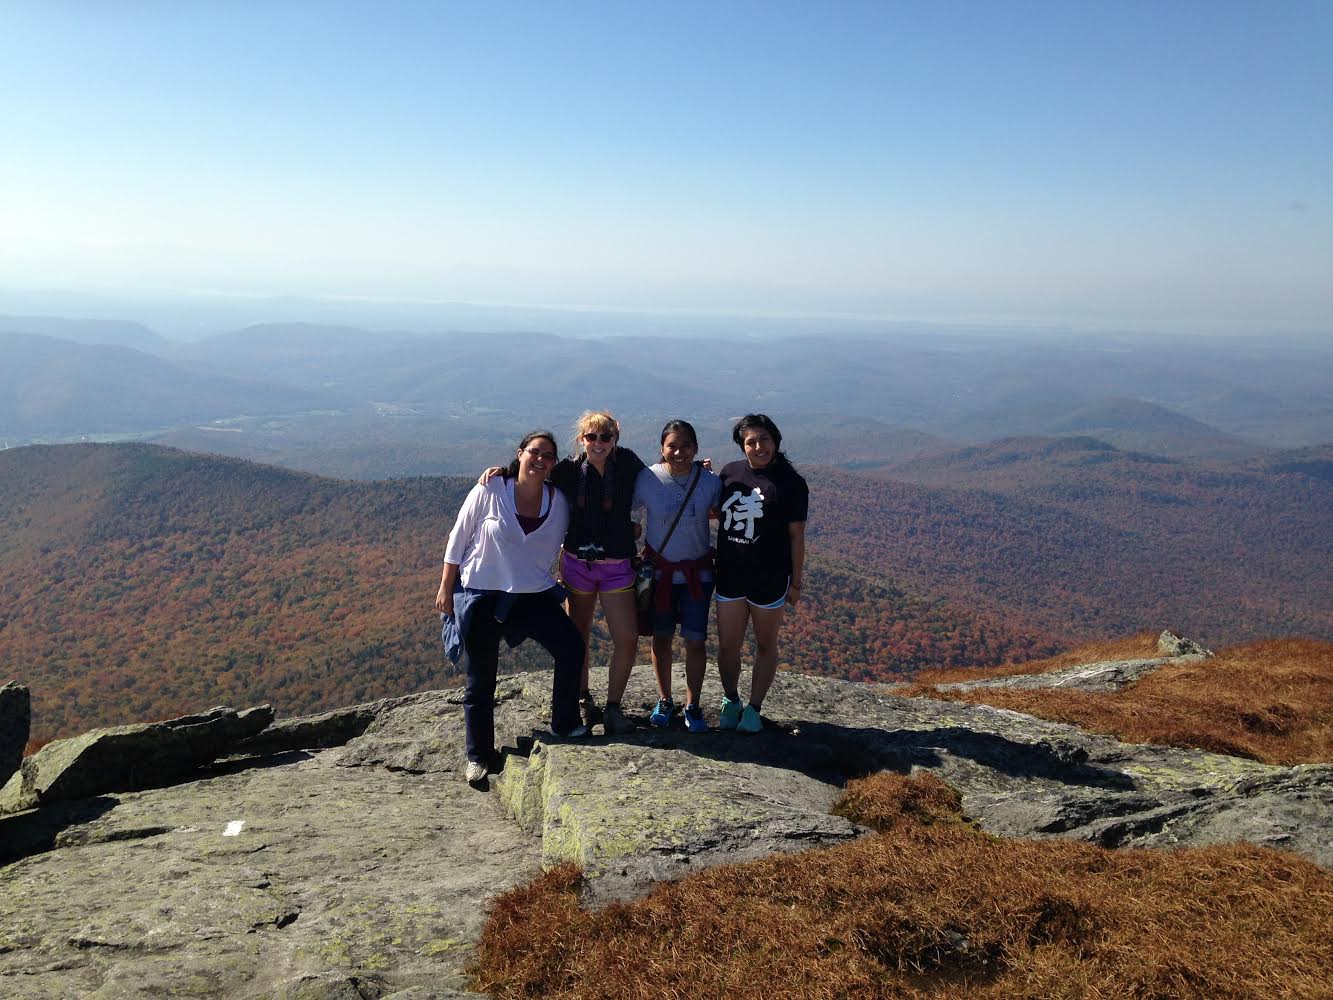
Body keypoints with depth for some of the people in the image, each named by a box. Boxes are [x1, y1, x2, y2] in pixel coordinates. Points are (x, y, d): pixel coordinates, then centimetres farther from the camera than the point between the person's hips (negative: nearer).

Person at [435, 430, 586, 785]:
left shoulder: (558, 500, -2)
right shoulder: (490, 490, -11)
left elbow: (558, 545, 12)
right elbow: (458, 539, -5)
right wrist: (445, 589, -4)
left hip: (534, 595, 3)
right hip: (480, 595, -3)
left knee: (571, 649, -11)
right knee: (480, 680, 6)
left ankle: (564, 724, 10)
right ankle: (478, 756, 22)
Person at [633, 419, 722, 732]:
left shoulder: (710, 481, -12)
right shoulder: (647, 478, -13)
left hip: (697, 571, 0)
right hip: (659, 569, 0)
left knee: (695, 640, 2)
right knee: (661, 637, 11)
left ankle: (692, 706, 21)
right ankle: (664, 700, 31)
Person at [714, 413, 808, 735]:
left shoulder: (790, 482, -9)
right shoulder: (730, 473, 3)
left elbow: (796, 535, -7)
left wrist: (795, 582, -6)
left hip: (769, 578, -3)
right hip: (730, 575, 4)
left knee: (765, 645, 12)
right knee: (727, 646, 9)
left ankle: (753, 709, 26)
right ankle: (730, 701, 32)